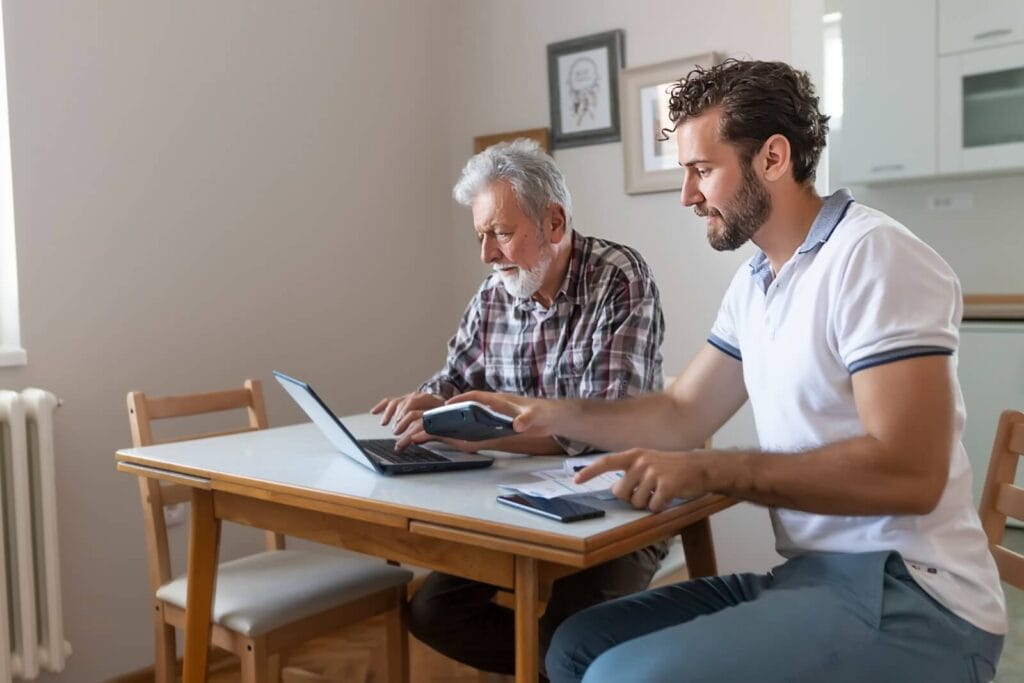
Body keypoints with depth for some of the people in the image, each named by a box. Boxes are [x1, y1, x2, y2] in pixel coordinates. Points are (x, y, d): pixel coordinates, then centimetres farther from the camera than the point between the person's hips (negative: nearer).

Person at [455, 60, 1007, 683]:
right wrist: (539, 415, 7)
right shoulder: (753, 285, 11)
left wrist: (709, 472, -22)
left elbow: (907, 472, -23)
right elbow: (682, 416, 16)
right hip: (811, 575, 8)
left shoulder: (874, 257, -16)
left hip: (905, 596, -8)